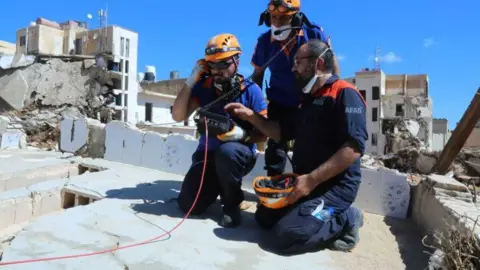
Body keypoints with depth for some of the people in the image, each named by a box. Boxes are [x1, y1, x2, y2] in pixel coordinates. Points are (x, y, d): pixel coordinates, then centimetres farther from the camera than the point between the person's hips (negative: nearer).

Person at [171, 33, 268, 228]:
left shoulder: (251, 90, -12)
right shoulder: (203, 86, -5)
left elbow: (262, 134, -10)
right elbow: (178, 116, -11)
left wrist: (243, 134, -31)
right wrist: (190, 81, -16)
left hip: (239, 153, -3)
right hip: (207, 153, 3)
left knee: (227, 152, -39)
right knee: (188, 205, -6)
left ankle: (232, 204, -12)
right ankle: (218, 184, 27)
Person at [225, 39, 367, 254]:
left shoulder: (344, 94, -14)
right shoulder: (308, 99, 16)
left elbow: (354, 147, -24)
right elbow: (282, 132, 21)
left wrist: (312, 179, -26)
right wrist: (251, 117, 8)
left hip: (335, 185, -9)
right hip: (304, 181, 9)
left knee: (289, 234, -23)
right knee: (264, 217, 10)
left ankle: (345, 220, 1)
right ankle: (329, 217, 12)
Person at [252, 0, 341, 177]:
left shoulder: (314, 34, -15)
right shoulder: (264, 41, -11)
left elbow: (332, 67, -2)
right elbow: (258, 74, 3)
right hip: (280, 103, 1)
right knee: (275, 148, -2)